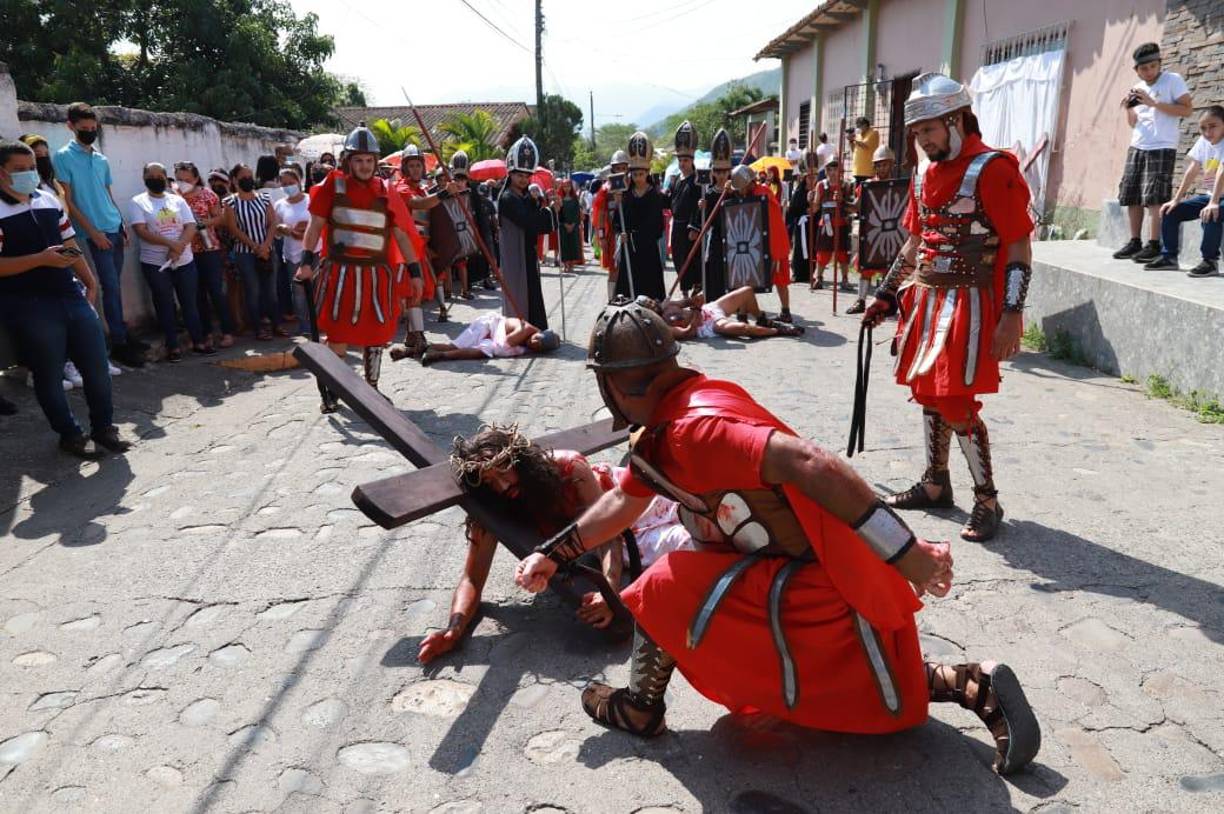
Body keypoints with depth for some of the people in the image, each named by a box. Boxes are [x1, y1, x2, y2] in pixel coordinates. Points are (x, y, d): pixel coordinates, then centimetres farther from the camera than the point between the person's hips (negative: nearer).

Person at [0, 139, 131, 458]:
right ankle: (70, 435, 20)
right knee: (49, 374, 6)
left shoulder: (49, 200, 11)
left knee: (96, 364, 8)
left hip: (72, 296, 6)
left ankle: (103, 426, 23)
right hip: (29, 308, -6)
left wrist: (89, 282, 14)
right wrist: (42, 258, -21)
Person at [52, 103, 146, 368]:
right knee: (111, 286, -7)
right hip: (96, 232, -6)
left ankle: (123, 333, 18)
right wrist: (93, 232, -13)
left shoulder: (102, 159, 13)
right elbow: (67, 200, -8)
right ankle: (118, 344, -3)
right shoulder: (63, 157, -5)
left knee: (115, 284, 11)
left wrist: (123, 224, 12)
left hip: (116, 228, 6)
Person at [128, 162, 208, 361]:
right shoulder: (138, 202, 0)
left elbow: (191, 227, 0)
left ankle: (199, 341, 17)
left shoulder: (177, 200, 9)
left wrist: (179, 247, -17)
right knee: (165, 305, 4)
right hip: (155, 263, -2)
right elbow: (141, 231, -12)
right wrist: (171, 244, -20)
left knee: (190, 303, 8)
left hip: (185, 261, 3)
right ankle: (172, 346, 11)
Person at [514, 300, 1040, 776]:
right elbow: (623, 501, 21)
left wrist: (908, 553, -33)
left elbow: (811, 466, -35)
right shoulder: (661, 430, 7)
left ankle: (640, 709, 18)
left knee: (663, 589, -1)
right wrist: (551, 554, 20)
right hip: (838, 581, 10)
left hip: (818, 583, -9)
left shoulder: (692, 428, -25)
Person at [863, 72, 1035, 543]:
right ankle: (935, 485, 29)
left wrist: (1011, 316, -20)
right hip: (926, 301, 8)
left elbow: (1019, 247, -14)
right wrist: (886, 295, 17)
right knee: (927, 393, 14)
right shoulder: (926, 176, 14)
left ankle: (987, 501, 4)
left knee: (956, 403, -10)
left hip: (968, 306, -8)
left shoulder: (992, 170, -11)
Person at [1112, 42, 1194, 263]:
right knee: (1131, 196, 5)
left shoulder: (1173, 80, -2)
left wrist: (1154, 103, -16)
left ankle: (1153, 246, -10)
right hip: (1137, 147, 6)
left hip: (1161, 148, -6)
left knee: (1154, 197, -11)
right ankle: (1135, 242, 13)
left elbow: (1188, 109, -9)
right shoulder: (1137, 88, 15)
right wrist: (1128, 108, 1)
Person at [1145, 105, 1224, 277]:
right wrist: (1176, 199, -3)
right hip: (1208, 194, 7)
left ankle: (1210, 261, -22)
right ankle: (1168, 257, 5)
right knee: (1170, 212, -3)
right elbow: (1192, 171, 2)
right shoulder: (1203, 141, 2)